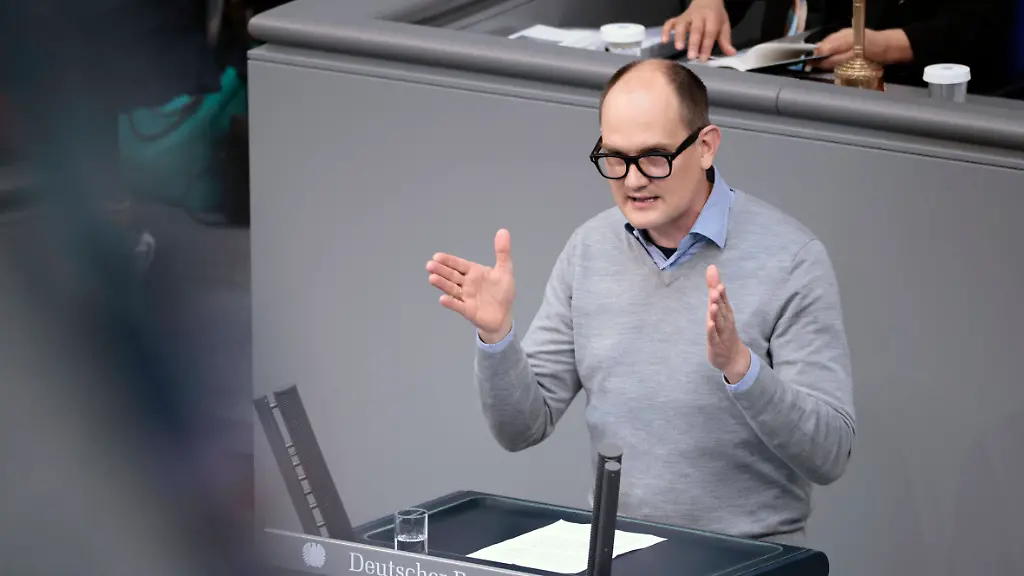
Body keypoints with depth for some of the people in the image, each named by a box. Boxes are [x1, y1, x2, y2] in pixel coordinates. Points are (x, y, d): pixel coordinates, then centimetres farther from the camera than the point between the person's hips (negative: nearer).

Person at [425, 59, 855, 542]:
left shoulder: (790, 259, -11)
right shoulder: (589, 249, 5)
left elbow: (830, 456, -14)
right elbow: (522, 428, 6)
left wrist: (739, 365, -29)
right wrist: (497, 334, -12)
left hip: (746, 556, -3)